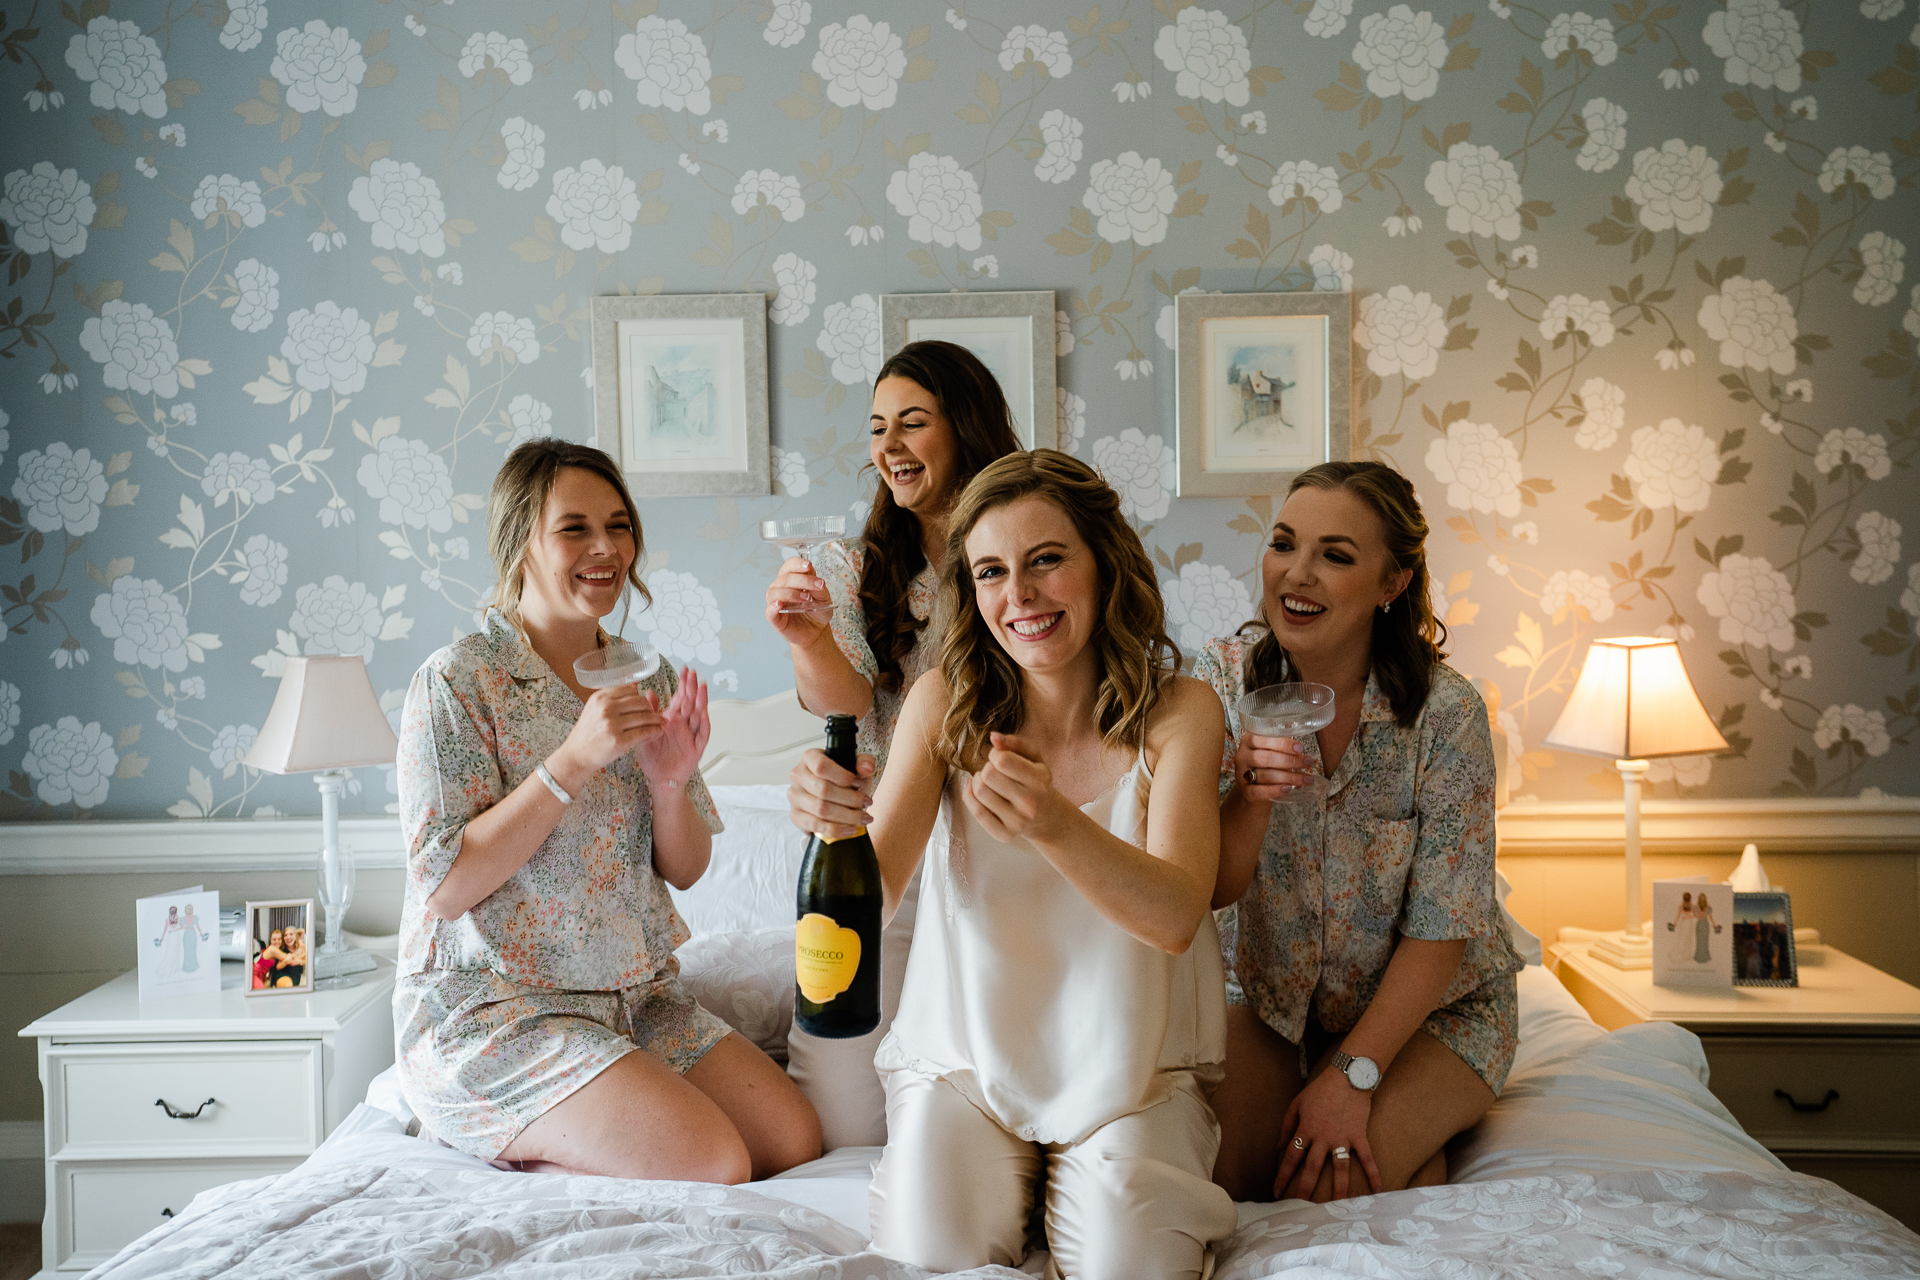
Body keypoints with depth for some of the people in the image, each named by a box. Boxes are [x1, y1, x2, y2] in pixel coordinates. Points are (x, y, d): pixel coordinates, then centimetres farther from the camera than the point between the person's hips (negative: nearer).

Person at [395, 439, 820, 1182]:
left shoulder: (648, 679, 8)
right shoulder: (457, 682, -11)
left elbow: (685, 869, 8)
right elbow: (444, 890, -18)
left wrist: (669, 781, -14)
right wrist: (571, 760, -24)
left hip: (634, 996, 7)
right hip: (488, 1006, -7)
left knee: (797, 1141, -7)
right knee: (714, 1165, -21)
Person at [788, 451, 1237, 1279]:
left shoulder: (1177, 710, -10)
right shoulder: (946, 702, -6)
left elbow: (1177, 917, -24)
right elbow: (876, 892, -13)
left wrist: (1058, 825, -44)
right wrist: (836, 824, -38)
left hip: (1127, 1063, -1)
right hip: (966, 1051, 1)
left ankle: (1097, 1174, 10)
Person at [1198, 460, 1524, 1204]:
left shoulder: (1446, 713, -21)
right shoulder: (1227, 676, -12)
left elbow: (1440, 929, -17)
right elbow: (1213, 889, -11)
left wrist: (1352, 1075, -24)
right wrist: (1250, 794, -32)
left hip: (1435, 1008, -3)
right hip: (1280, 1000, 3)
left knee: (1333, 1187, -24)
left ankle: (1416, 1141, 5)